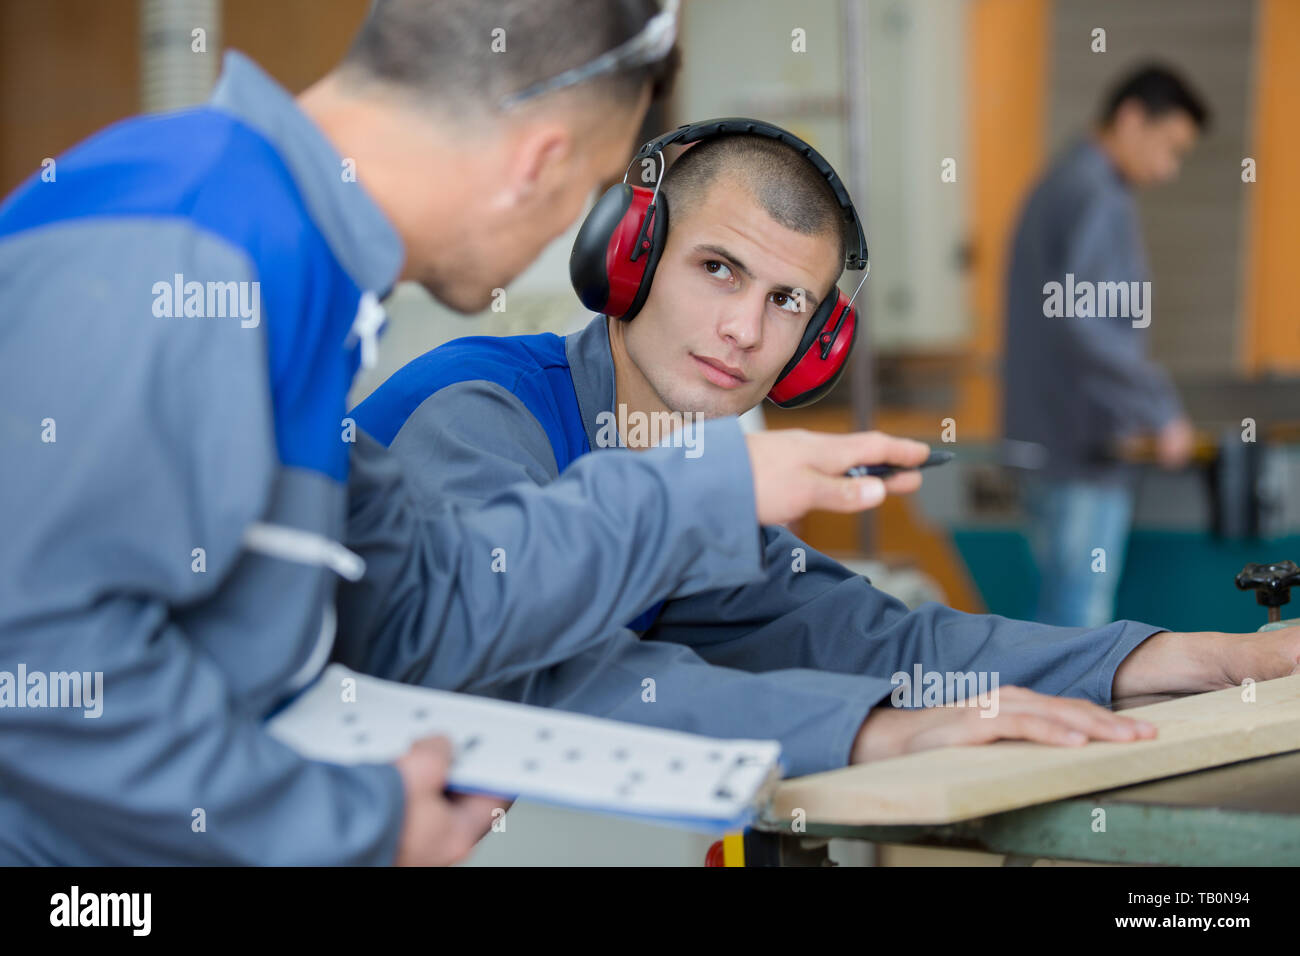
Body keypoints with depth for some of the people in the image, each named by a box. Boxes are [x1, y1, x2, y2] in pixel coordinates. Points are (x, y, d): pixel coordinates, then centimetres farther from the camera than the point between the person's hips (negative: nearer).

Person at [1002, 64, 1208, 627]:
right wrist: (1161, 410, -21)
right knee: (1079, 622, -5)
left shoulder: (1062, 184, 16)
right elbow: (1082, 322, -26)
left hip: (1050, 438, 10)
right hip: (1084, 447, -10)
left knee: (1060, 621, 15)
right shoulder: (1098, 198, -15)